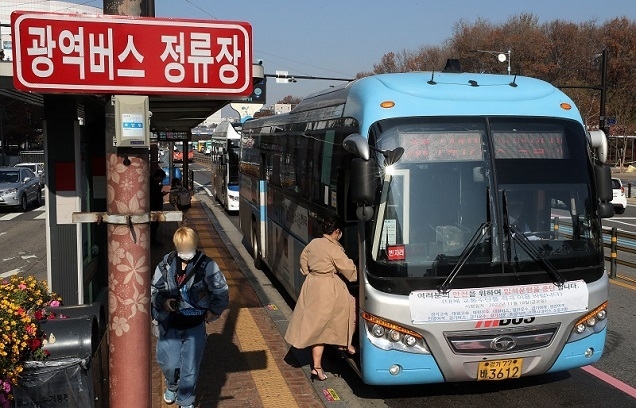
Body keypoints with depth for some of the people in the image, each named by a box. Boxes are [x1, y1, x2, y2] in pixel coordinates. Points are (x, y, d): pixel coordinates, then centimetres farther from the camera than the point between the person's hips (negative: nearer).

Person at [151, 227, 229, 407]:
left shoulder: (207, 266, -10)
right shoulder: (166, 264, -4)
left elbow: (221, 292, -1)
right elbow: (154, 289, 6)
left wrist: (214, 310, -4)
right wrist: (163, 302, -11)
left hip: (195, 326, -2)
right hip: (169, 325, 2)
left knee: (190, 367, 5)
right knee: (168, 363, 8)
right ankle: (172, 386, 43)